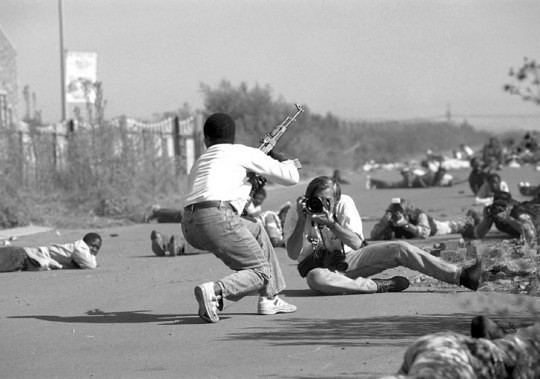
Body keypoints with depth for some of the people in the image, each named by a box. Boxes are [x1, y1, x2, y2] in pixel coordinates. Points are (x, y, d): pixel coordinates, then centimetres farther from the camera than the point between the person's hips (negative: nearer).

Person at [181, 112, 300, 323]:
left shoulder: (200, 161, 32)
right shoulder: (244, 153, 13)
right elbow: (291, 177, 12)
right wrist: (282, 159, 34)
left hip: (189, 228, 7)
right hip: (216, 220, -7)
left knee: (257, 232, 29)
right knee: (261, 273, 5)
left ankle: (269, 299, 27)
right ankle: (215, 292, -23)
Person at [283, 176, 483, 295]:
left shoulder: (344, 203, -8)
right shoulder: (296, 212, -12)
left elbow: (356, 243, -18)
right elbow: (292, 254, -21)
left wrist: (331, 223, -32)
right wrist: (301, 220, -31)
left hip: (349, 259, 3)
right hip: (319, 266, -3)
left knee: (400, 249, -16)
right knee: (315, 278, -42)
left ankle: (461, 276, -17)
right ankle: (379, 286, -29)